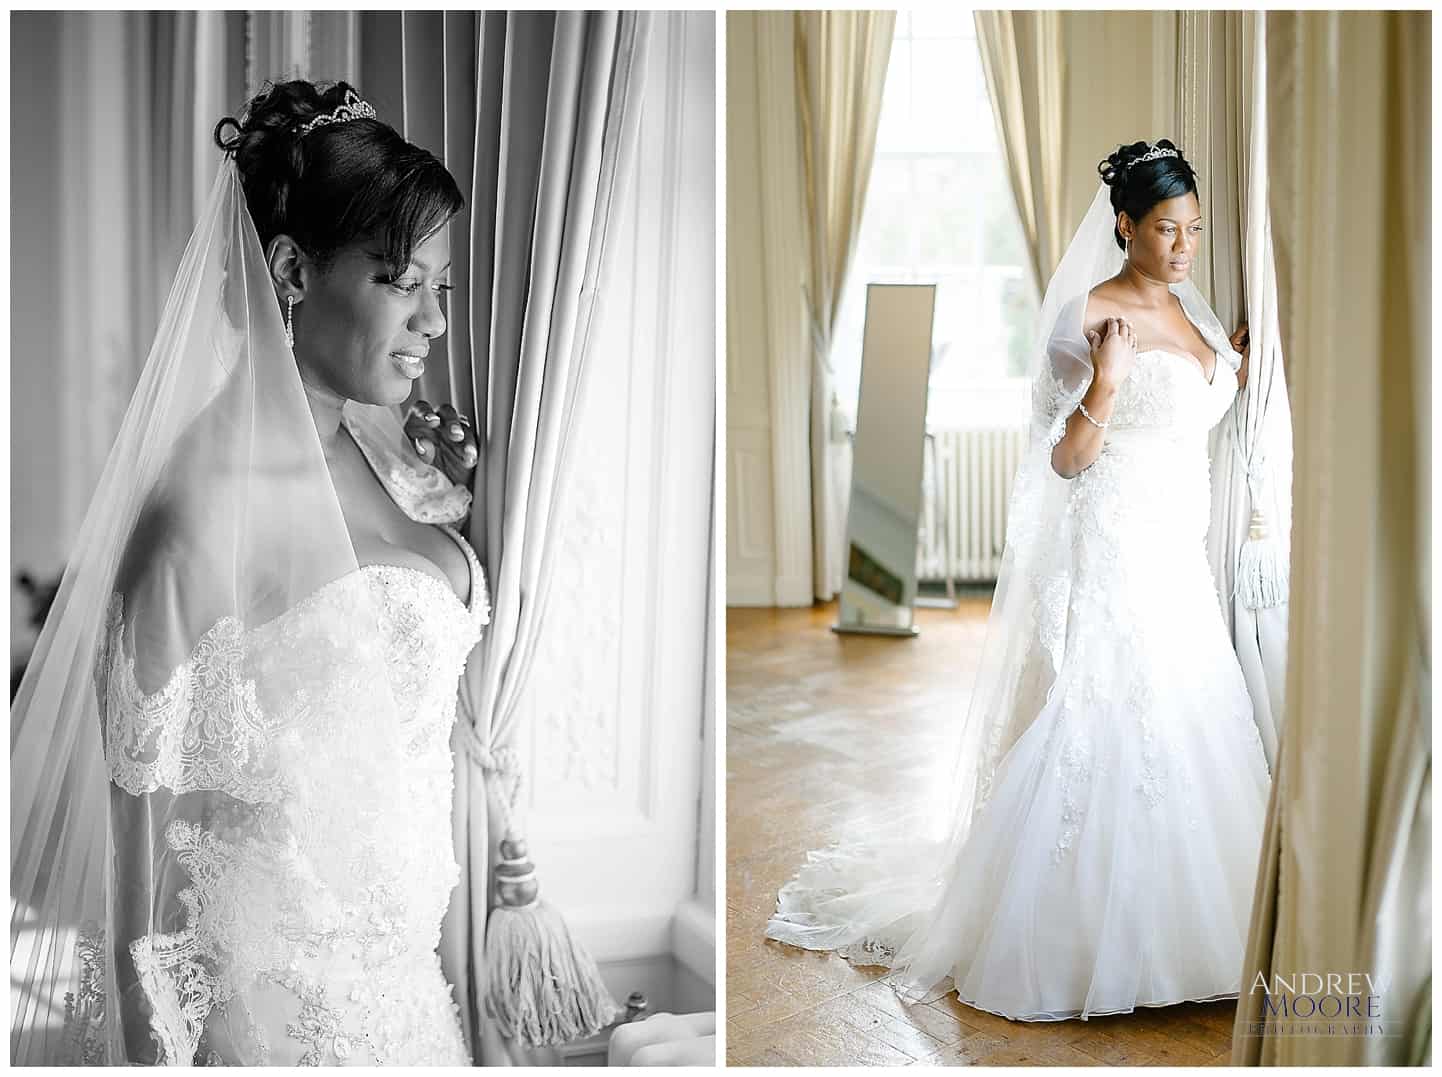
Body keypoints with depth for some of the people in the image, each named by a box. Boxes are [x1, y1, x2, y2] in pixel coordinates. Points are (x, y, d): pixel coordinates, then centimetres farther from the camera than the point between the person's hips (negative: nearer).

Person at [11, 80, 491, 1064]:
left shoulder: (380, 441, 0)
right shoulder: (205, 509, -23)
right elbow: (147, 828, -18)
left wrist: (454, 502, 3)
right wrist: (157, 1050, -15)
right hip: (273, 1001, -8)